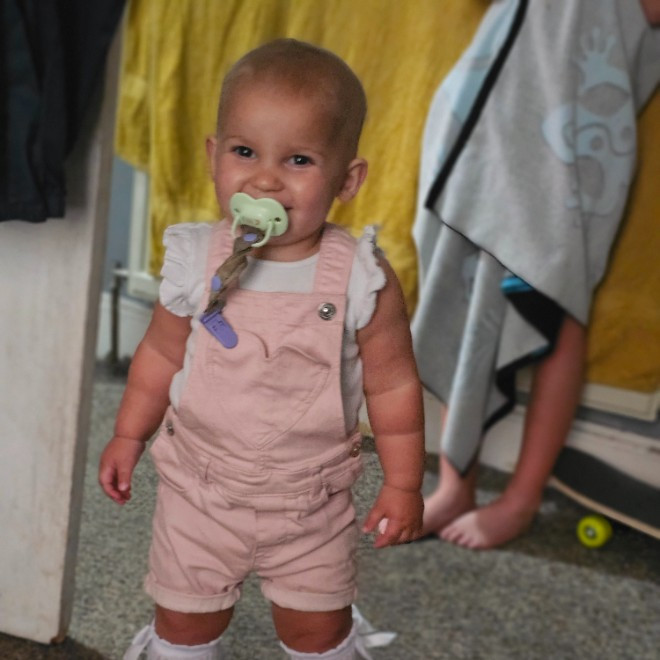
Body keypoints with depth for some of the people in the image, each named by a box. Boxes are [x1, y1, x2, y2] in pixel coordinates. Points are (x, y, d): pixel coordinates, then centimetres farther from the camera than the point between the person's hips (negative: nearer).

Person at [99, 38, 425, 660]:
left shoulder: (362, 279, -19)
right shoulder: (195, 263, -15)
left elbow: (393, 384, -9)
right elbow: (161, 352, 1)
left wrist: (403, 482, -4)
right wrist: (128, 436, 8)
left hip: (311, 499, -1)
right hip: (201, 486, 1)